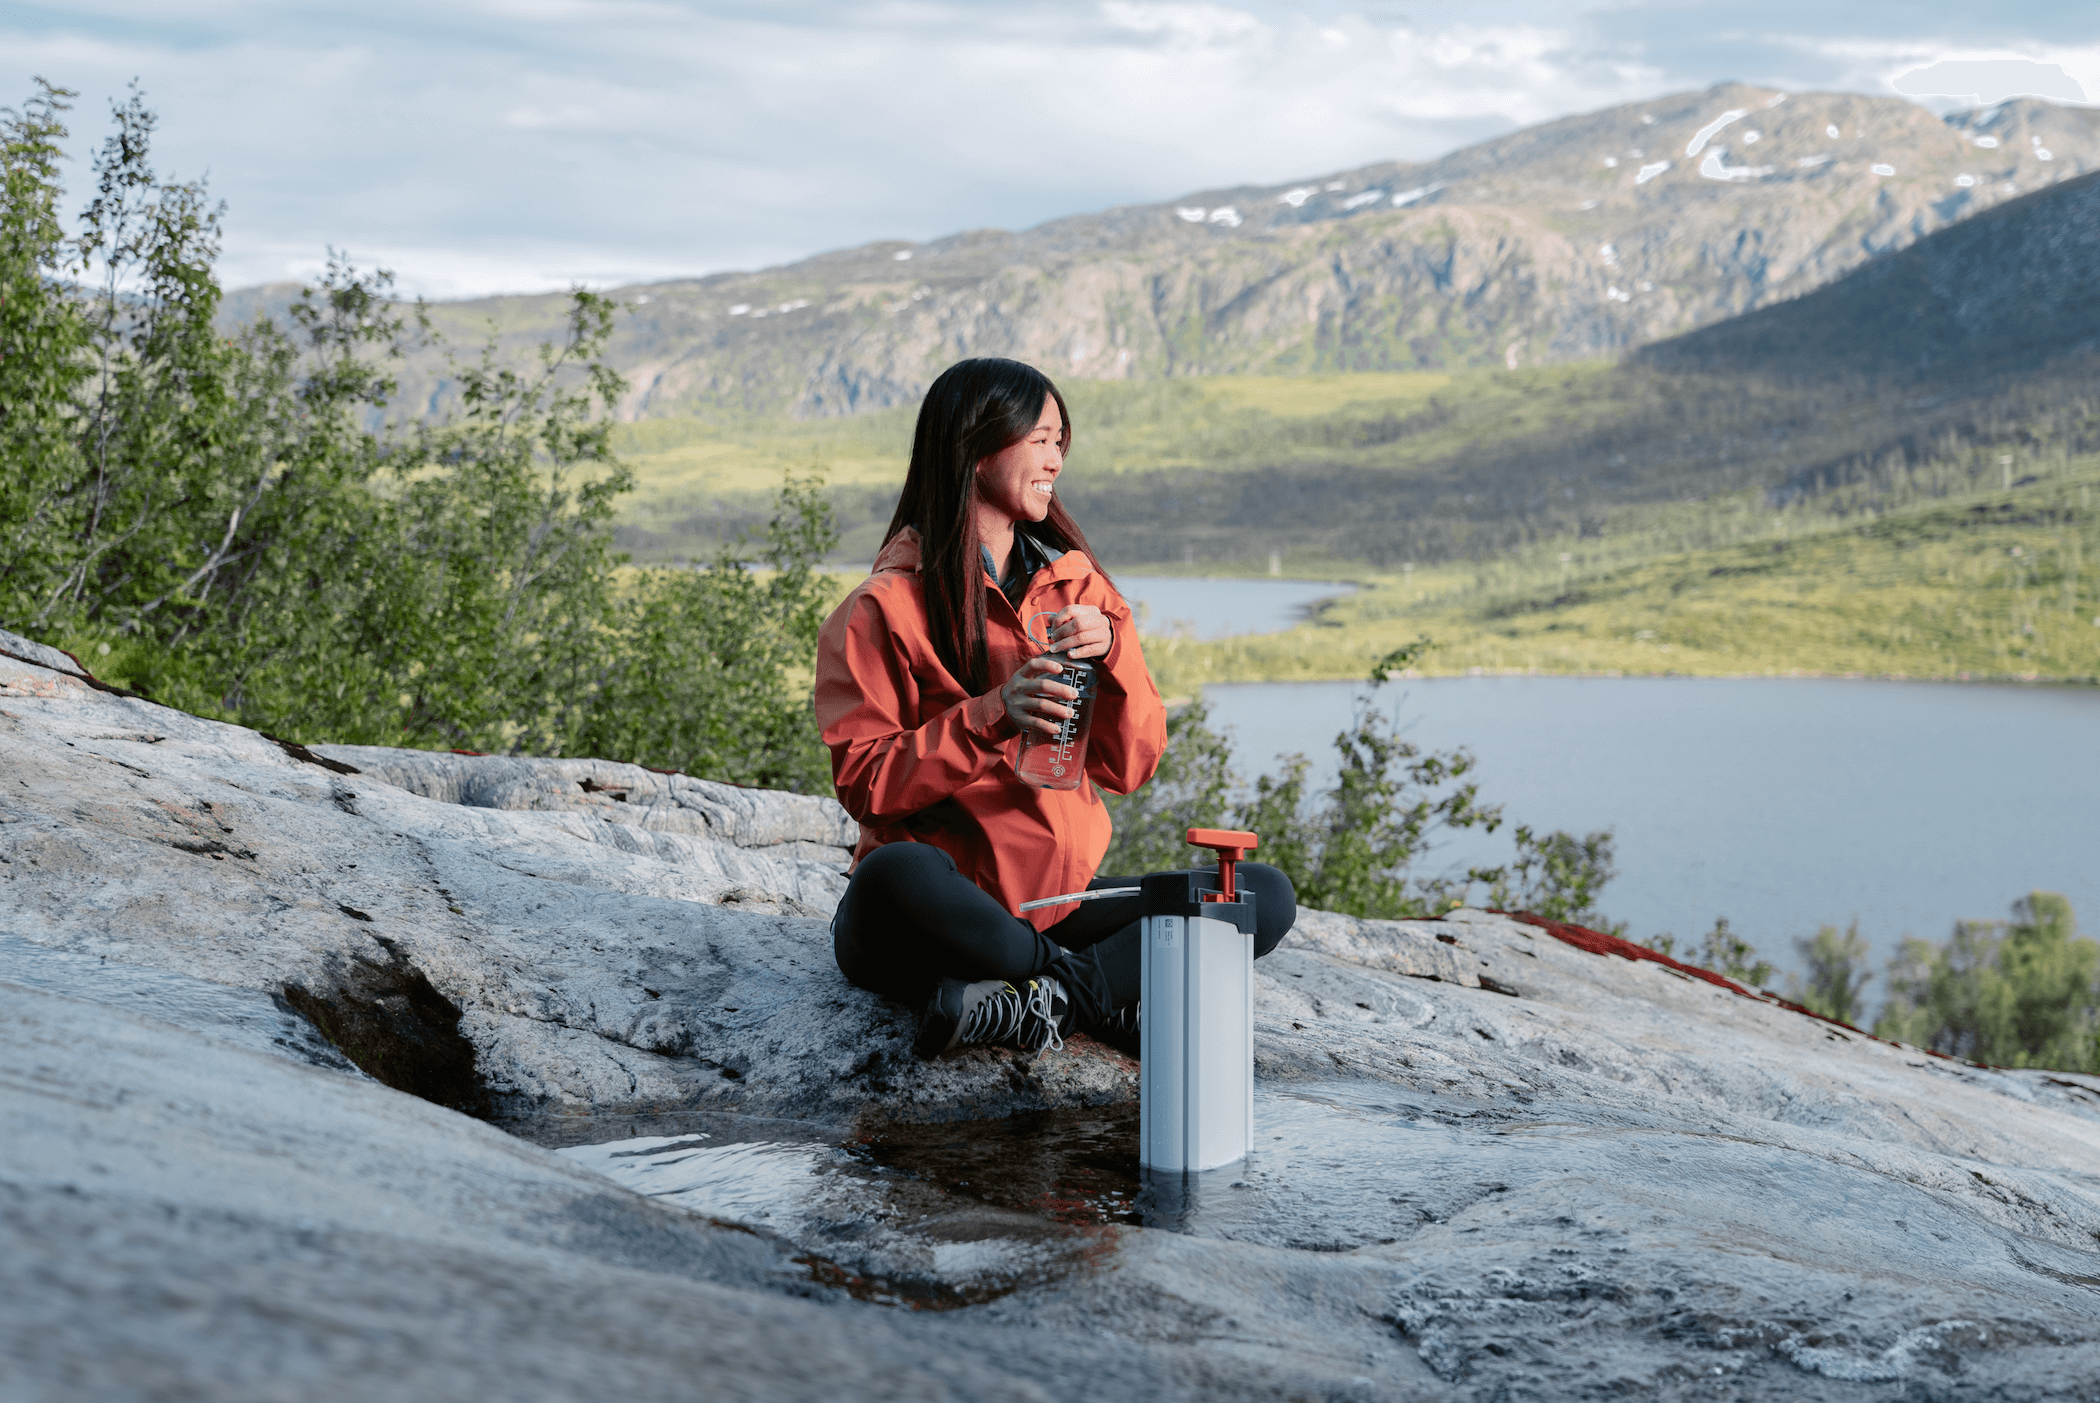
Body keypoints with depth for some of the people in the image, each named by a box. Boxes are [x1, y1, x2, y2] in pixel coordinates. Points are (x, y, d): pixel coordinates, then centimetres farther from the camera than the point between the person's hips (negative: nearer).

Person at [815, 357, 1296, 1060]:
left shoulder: (1075, 583, 13)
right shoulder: (887, 606, -2)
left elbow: (1129, 767, 9)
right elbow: (863, 783, -9)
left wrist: (1113, 653, -9)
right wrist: (992, 717, -20)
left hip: (1057, 904, 5)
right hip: (937, 920, -5)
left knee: (1267, 895, -12)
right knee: (900, 876, -40)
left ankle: (1039, 998, -26)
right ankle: (1106, 994, -21)